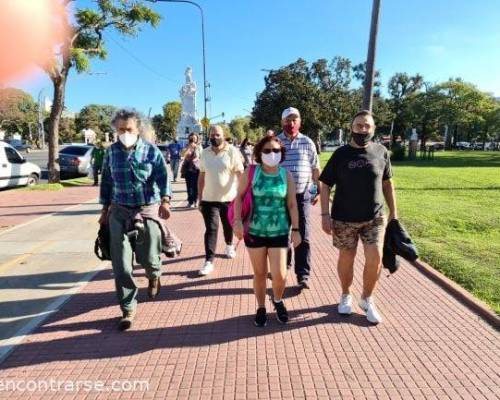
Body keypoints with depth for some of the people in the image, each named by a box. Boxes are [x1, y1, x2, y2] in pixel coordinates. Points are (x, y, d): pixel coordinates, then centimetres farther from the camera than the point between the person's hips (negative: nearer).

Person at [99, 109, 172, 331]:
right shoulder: (111, 152, 6)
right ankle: (128, 309, 15)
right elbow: (106, 182, 13)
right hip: (119, 212, 2)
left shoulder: (151, 151, -3)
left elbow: (163, 177, -11)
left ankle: (154, 276, 43)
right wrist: (105, 210, 13)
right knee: (121, 265, 0)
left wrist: (165, 201, -28)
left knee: (148, 258, 4)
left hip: (148, 210, -2)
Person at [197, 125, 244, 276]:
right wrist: (200, 197, 7)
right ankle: (209, 261, 0)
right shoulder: (205, 153, 4)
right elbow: (201, 177, 8)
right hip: (209, 199, 1)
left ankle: (229, 245, 45)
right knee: (211, 229, -3)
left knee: (228, 226, 17)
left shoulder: (232, 151, -8)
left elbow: (240, 173, -11)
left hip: (228, 198, -1)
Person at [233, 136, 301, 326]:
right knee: (259, 273, 12)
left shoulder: (286, 175, -1)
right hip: (255, 231, 0)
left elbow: (292, 204, 3)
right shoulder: (250, 173, -4)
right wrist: (237, 220, -12)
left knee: (280, 275, -2)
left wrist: (295, 230, 1)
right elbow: (239, 197, -1)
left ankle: (277, 300, 32)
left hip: (279, 231, 0)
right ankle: (261, 308, 34)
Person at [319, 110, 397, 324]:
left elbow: (387, 184, 10)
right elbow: (325, 185, -4)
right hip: (344, 218, -1)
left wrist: (393, 213, 9)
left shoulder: (381, 152, 1)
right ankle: (346, 295, 34)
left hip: (375, 218, 1)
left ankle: (367, 299, 19)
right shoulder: (341, 154, -4)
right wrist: (325, 214, -11)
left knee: (375, 259, -5)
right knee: (346, 259, 10)